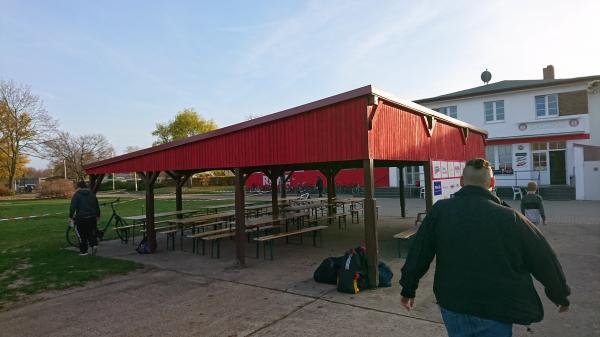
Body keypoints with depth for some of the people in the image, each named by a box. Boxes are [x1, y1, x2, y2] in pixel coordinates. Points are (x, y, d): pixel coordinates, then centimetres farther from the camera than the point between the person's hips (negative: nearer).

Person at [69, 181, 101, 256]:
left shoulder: (76, 195, -4)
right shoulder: (92, 194, 11)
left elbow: (72, 207, -12)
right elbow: (97, 206, 16)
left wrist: (70, 217, -7)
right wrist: (98, 216, 26)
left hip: (81, 218, -4)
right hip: (92, 217, 4)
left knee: (82, 235, 5)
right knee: (91, 233, 15)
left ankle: (83, 251, 11)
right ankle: (94, 245, -5)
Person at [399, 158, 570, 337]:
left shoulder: (440, 210, -7)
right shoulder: (509, 217, -11)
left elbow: (418, 252, -3)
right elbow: (543, 258, 0)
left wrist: (408, 289, 10)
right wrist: (561, 296, 17)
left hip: (452, 307, 3)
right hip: (494, 312, -2)